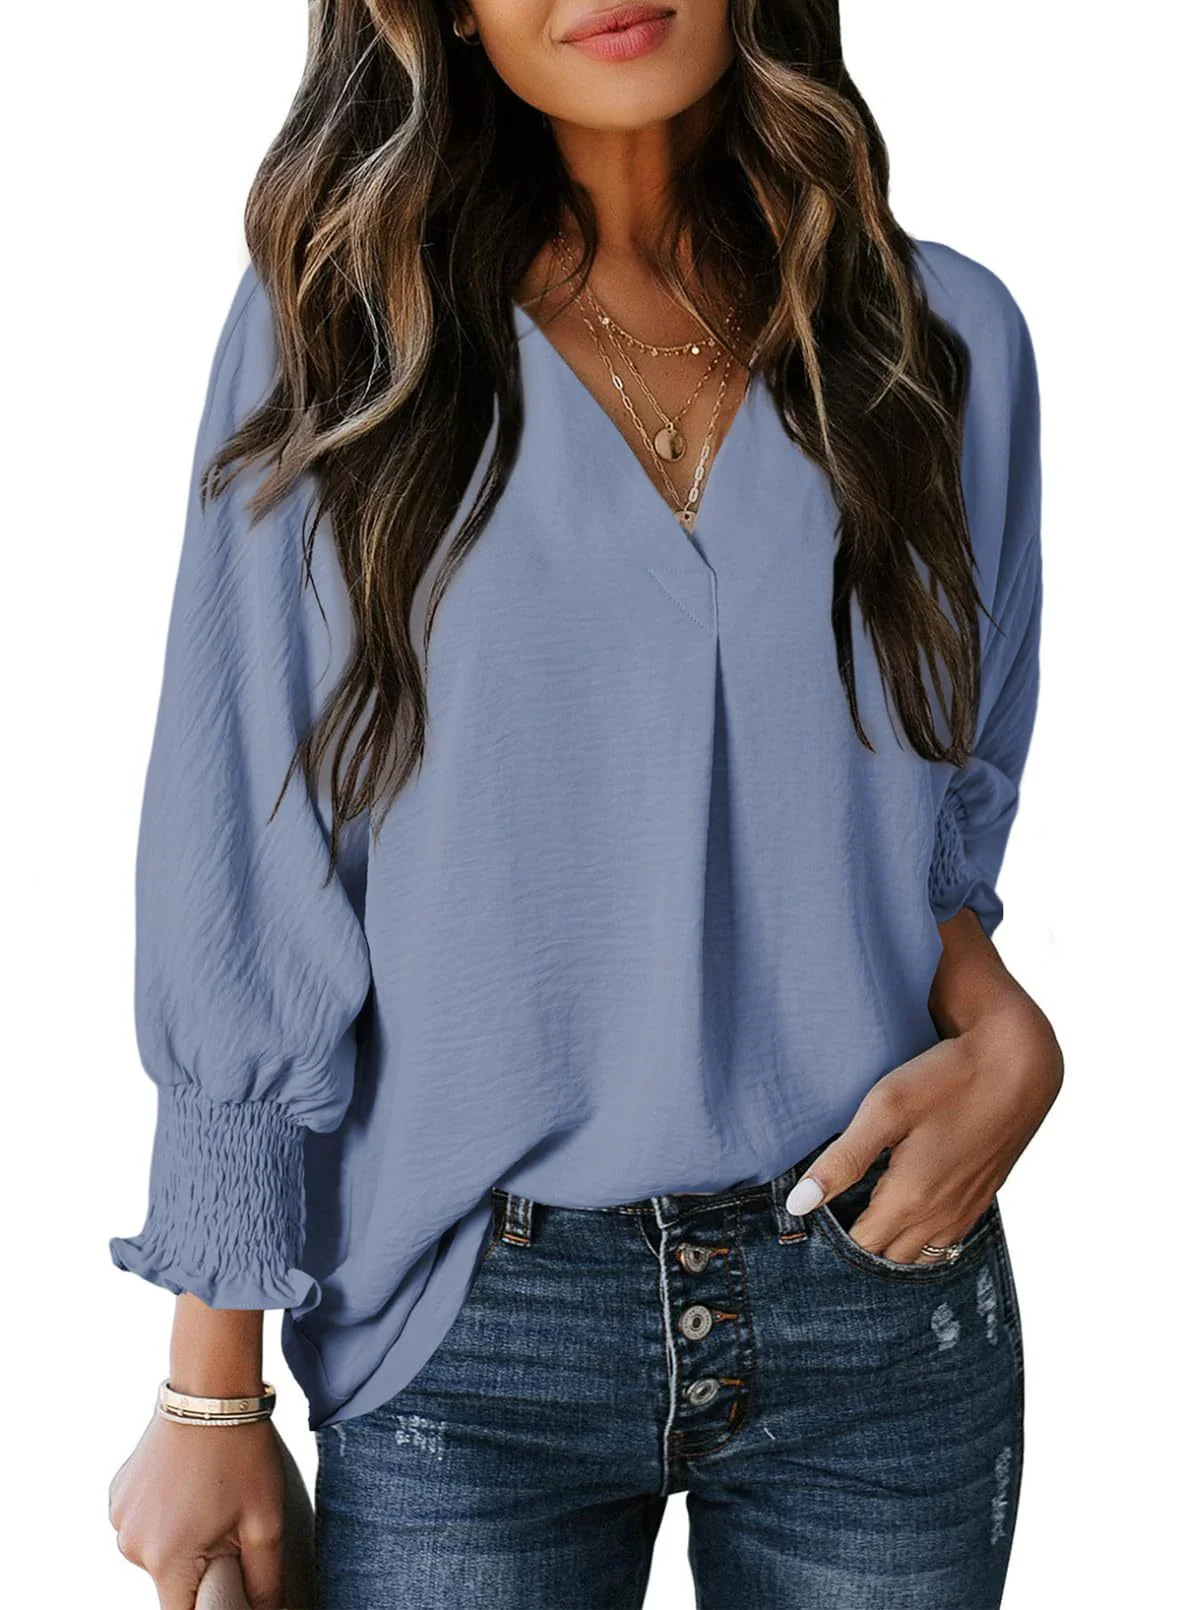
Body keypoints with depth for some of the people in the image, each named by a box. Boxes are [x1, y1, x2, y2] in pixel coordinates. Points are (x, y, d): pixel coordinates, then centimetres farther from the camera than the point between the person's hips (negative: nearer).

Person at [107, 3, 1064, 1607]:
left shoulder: (946, 333, 2)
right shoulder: (337, 321, -4)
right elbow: (242, 894, -5)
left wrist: (1004, 1029, -9)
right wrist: (212, 1398, -3)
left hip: (880, 1308, 3)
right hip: (476, 1344, -2)